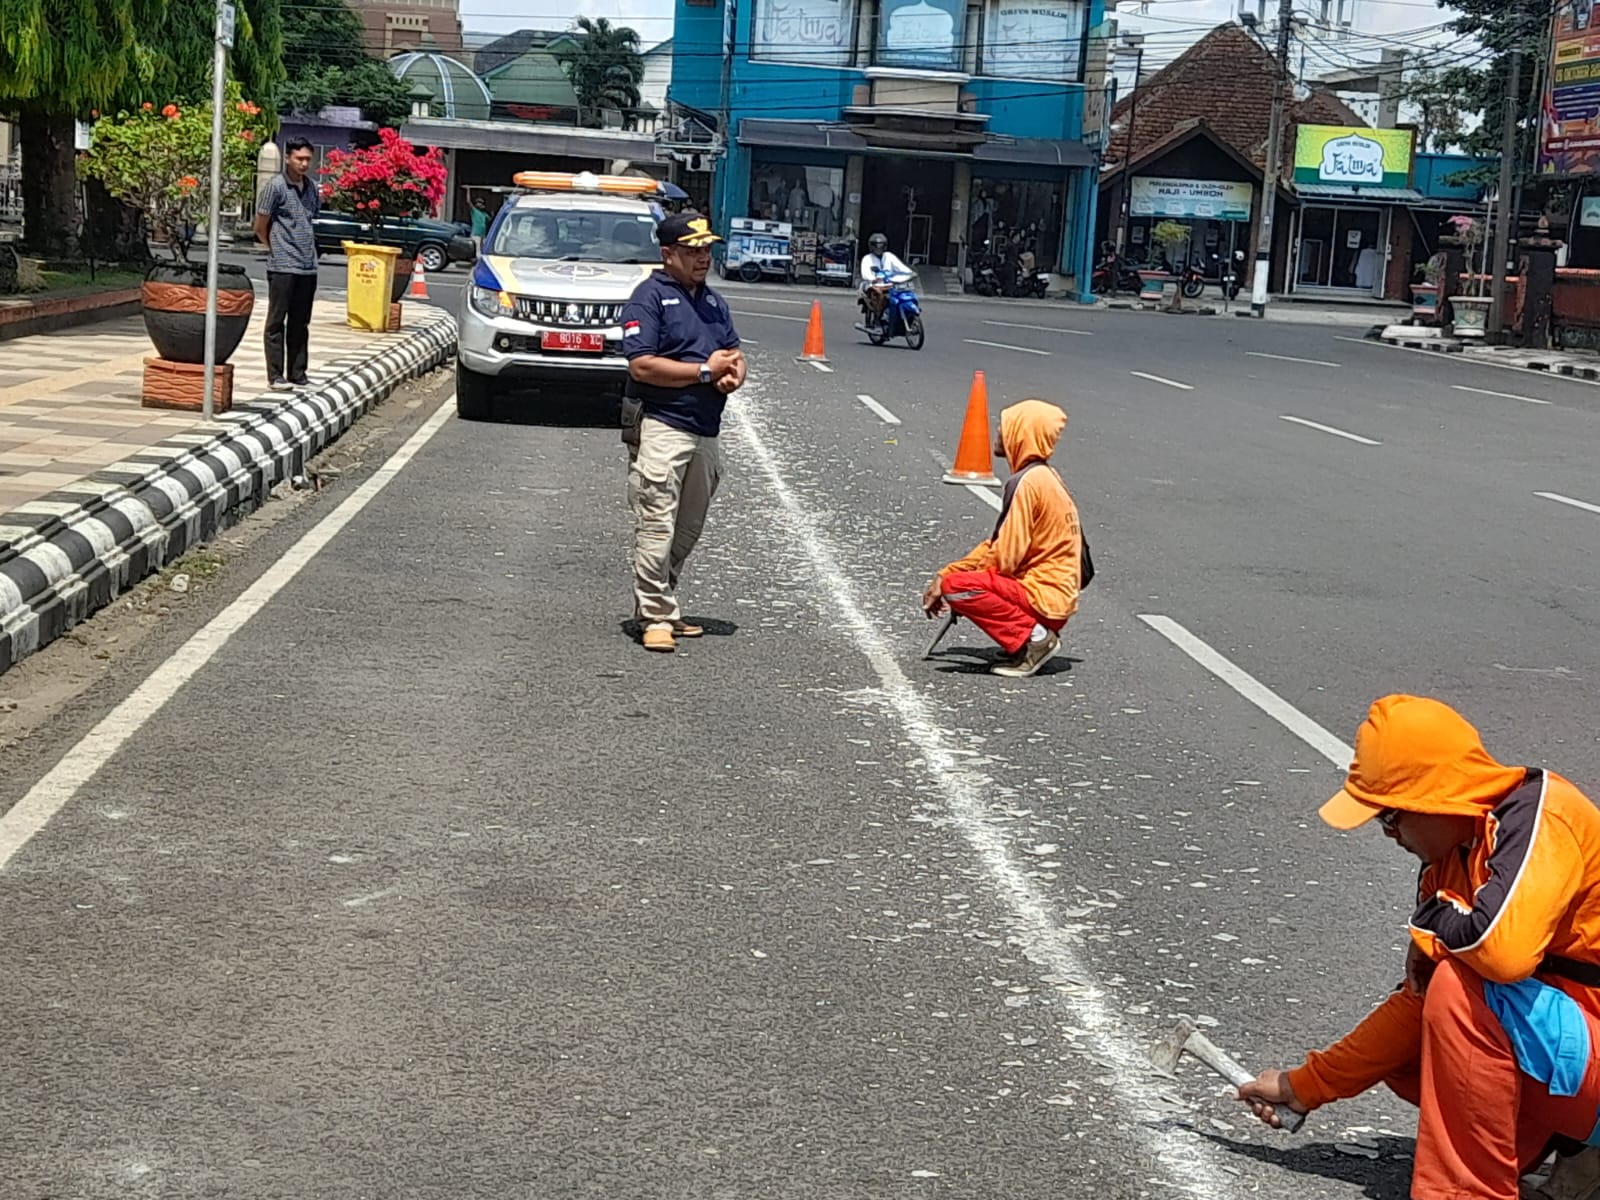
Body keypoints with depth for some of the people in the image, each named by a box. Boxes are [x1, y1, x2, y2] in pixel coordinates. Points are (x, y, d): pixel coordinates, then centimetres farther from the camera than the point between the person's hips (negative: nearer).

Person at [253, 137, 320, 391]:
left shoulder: (312, 187, 10)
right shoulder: (276, 186, -8)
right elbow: (260, 228, -3)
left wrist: (307, 250, 12)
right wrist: (277, 249, 7)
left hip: (308, 266, 6)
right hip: (282, 266, -6)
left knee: (300, 324, 10)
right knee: (277, 322, -1)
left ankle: (297, 374, 16)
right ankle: (276, 376, 1)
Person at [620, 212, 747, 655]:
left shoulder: (713, 301, 19)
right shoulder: (650, 297, -6)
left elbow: (734, 352, 24)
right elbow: (641, 365, -16)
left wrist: (734, 374, -1)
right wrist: (705, 372, -13)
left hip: (705, 431, 8)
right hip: (661, 425, -8)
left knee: (688, 530, 13)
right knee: (657, 527, -9)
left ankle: (662, 605, 23)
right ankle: (656, 616, -6)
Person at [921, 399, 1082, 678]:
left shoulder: (1027, 482, -17)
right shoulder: (1043, 476, 14)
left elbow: (1006, 558, -19)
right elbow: (996, 544, 17)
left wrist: (946, 580, -2)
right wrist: (945, 574, 10)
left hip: (1045, 596, -10)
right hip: (1055, 595, 10)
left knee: (955, 586, -22)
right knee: (949, 578, 21)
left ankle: (1033, 638, -13)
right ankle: (1035, 632, 10)